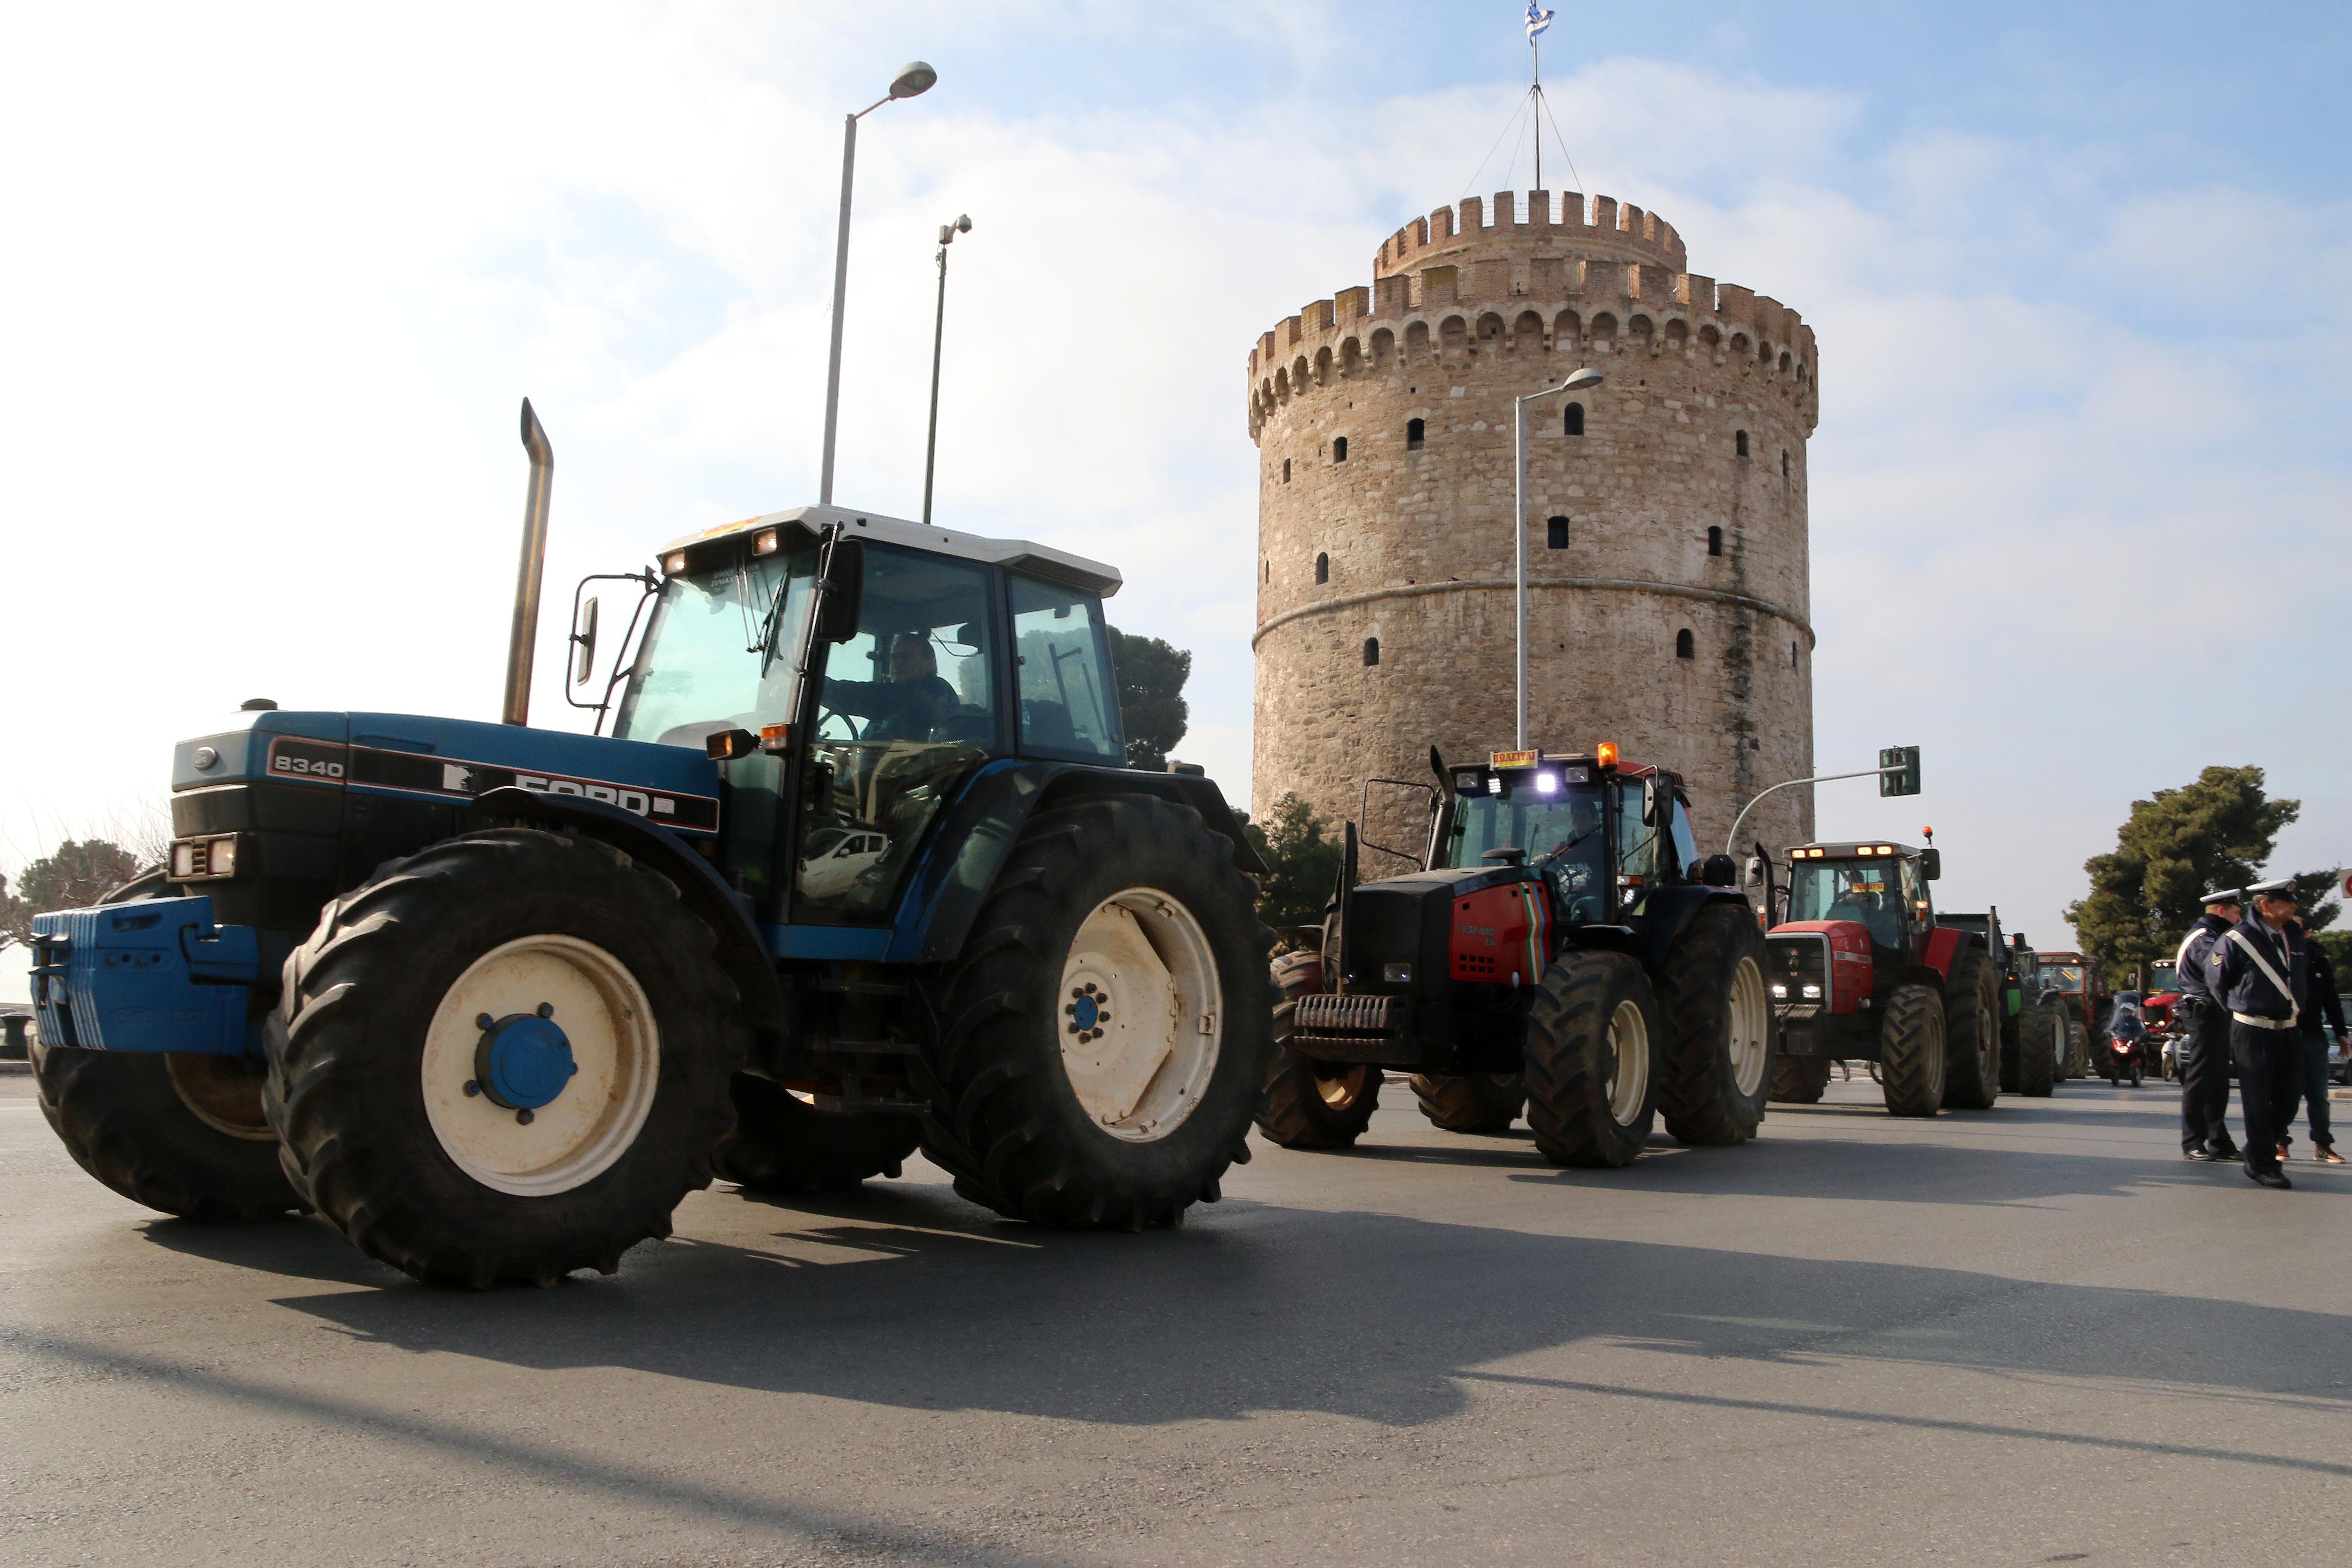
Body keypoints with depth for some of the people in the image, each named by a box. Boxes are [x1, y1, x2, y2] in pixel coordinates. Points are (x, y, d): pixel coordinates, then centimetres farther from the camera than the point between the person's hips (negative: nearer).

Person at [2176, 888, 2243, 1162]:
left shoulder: (2213, 936, 21)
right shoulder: (2203, 938, -12)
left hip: (2214, 1015, 11)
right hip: (2204, 1015, -11)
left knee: (2218, 1081, 12)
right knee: (2199, 1080, -7)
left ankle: (2219, 1142, 18)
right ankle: (2192, 1144, -4)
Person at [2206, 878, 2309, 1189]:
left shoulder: (2296, 939, 9)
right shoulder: (2237, 939, -11)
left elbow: (2305, 979, 24)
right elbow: (2216, 982, -2)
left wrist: (2296, 1009, 17)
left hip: (2288, 1030, 7)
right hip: (2252, 1031, -6)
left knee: (2288, 1099, 9)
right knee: (2258, 1101, -4)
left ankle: (2259, 1150, 28)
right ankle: (2261, 1164, 3)